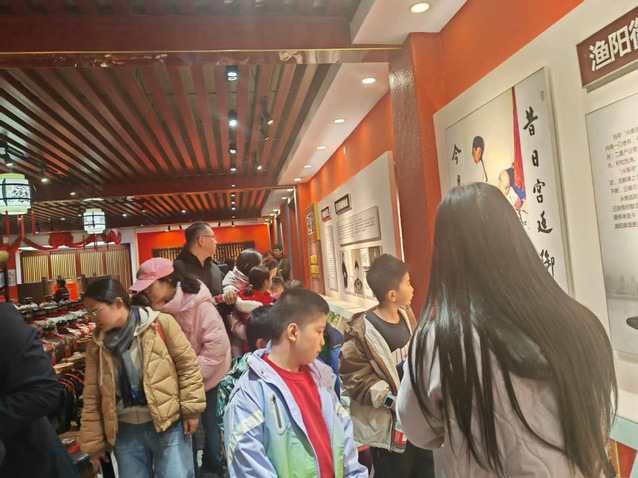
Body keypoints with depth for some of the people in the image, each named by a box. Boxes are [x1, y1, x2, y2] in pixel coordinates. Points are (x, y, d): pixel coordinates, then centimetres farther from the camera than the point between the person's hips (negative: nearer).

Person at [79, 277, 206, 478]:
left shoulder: (161, 324, -10)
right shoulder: (97, 345, 2)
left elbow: (187, 364, -6)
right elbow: (92, 398, 8)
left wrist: (191, 409, -7)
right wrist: (93, 442, 11)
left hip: (168, 423, -4)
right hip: (126, 431, 4)